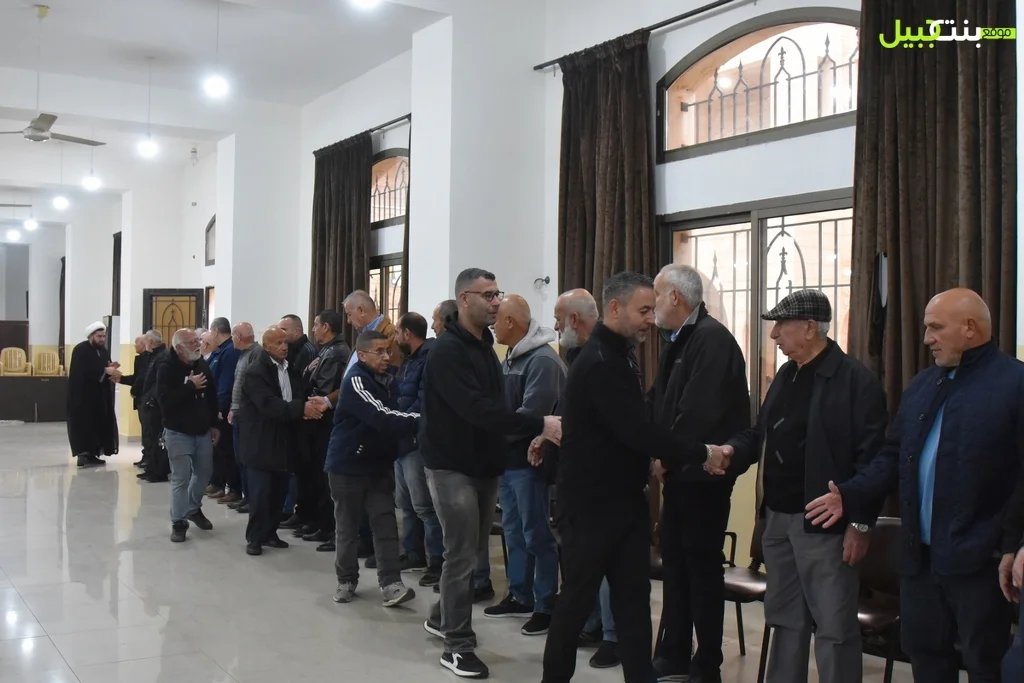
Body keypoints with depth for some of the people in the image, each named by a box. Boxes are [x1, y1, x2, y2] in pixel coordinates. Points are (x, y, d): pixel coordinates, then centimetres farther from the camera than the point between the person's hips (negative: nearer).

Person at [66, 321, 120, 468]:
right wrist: (105, 370, -27)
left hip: (100, 396, 7)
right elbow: (85, 371, -24)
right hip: (82, 395, -7)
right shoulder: (80, 350, -11)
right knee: (84, 425, -7)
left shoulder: (104, 351, 11)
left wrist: (112, 371, -15)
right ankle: (83, 454, -4)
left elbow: (106, 370, 8)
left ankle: (92, 454, 13)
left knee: (99, 424, 6)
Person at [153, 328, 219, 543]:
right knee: (181, 478, -4)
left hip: (202, 430, 6)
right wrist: (191, 386, -25)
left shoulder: (202, 364, 3)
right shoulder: (166, 368, -14)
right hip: (178, 432, -6)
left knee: (204, 472, 15)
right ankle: (179, 522, 8)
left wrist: (214, 424, 13)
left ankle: (194, 508, 37)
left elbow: (212, 395, 13)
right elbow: (165, 400, -24)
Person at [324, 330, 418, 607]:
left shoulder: (385, 380, 6)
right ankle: (347, 580, 21)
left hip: (379, 464, 6)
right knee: (348, 526, 7)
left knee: (386, 523, -1)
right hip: (349, 465, -6)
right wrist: (420, 419, -37)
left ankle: (391, 583, -2)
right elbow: (382, 417, -32)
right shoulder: (356, 381, -19)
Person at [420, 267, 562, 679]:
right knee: (462, 552, -4)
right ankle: (458, 646, 8)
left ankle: (442, 617, 35)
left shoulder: (485, 345, 11)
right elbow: (477, 409, -29)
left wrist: (531, 435, 1)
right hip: (452, 466, -8)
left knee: (473, 549, 16)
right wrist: (539, 425, -32)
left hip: (484, 464, 8)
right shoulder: (448, 351, -18)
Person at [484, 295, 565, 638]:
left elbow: (532, 414, -24)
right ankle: (519, 596, 29)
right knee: (513, 530, 17)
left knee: (536, 534, -1)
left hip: (527, 459, -9)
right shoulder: (511, 359, 13)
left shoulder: (543, 360, -16)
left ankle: (546, 606, 9)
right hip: (508, 458, 9)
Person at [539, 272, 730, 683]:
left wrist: (653, 462, 1)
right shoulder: (599, 363, -20)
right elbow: (637, 430, -26)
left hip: (626, 499, 9)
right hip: (590, 504, -9)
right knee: (577, 599, 5)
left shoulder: (619, 355, 11)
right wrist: (700, 455, -19)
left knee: (634, 599, 9)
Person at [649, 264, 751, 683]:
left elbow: (699, 411, -25)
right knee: (675, 560, 14)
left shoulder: (712, 338, -17)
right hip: (680, 471, 9)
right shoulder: (681, 340, 13)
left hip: (703, 472, -9)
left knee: (702, 564, 1)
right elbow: (660, 403, 11)